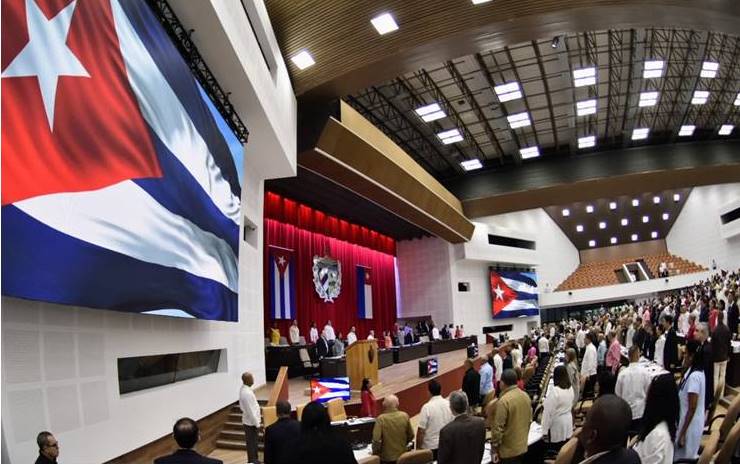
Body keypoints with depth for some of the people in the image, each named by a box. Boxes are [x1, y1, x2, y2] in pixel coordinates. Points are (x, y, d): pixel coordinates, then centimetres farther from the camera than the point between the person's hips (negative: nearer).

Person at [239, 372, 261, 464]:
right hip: (251, 421, -9)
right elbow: (251, 410, -24)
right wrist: (257, 423, -16)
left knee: (253, 441, 21)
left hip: (248, 420, 9)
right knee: (252, 442, 4)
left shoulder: (243, 389, 2)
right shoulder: (247, 393, -28)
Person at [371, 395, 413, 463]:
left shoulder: (381, 419, -19)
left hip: (386, 458, -3)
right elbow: (411, 436, 3)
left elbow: (376, 440, -22)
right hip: (402, 456, 3)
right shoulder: (405, 416, -8)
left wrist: (375, 453, -3)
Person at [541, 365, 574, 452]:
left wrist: (545, 428, -12)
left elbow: (548, 410, -19)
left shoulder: (554, 390, -22)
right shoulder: (570, 388, 1)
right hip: (568, 420, 7)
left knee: (557, 450, 2)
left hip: (557, 423, -7)